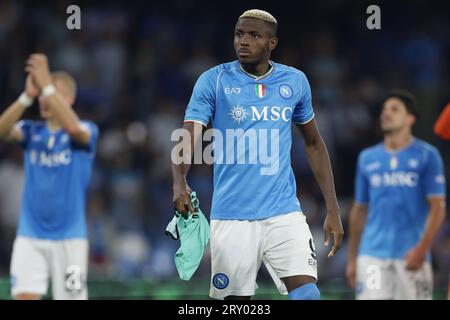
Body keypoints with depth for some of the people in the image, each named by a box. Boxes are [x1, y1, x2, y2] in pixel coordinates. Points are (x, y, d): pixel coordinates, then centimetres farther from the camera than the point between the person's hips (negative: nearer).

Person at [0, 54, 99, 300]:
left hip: (69, 238, -2)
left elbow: (73, 128, -28)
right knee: (24, 297, -9)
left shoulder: (86, 131, -3)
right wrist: (28, 95, -30)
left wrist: (47, 85, -31)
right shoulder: (31, 131, 6)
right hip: (30, 236, 2)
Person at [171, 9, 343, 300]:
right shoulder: (214, 81, -3)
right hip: (232, 217, -1)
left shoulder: (295, 81, 6)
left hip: (284, 213, 1)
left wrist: (333, 210, 12)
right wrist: (180, 183, -35)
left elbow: (314, 144, 16)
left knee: (307, 293, -15)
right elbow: (188, 138, -14)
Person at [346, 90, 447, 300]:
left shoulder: (427, 155, 2)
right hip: (372, 255, 3)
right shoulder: (367, 158, 14)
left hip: (412, 255, -3)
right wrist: (351, 259, 14)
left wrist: (422, 248, -16)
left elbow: (438, 207, -4)